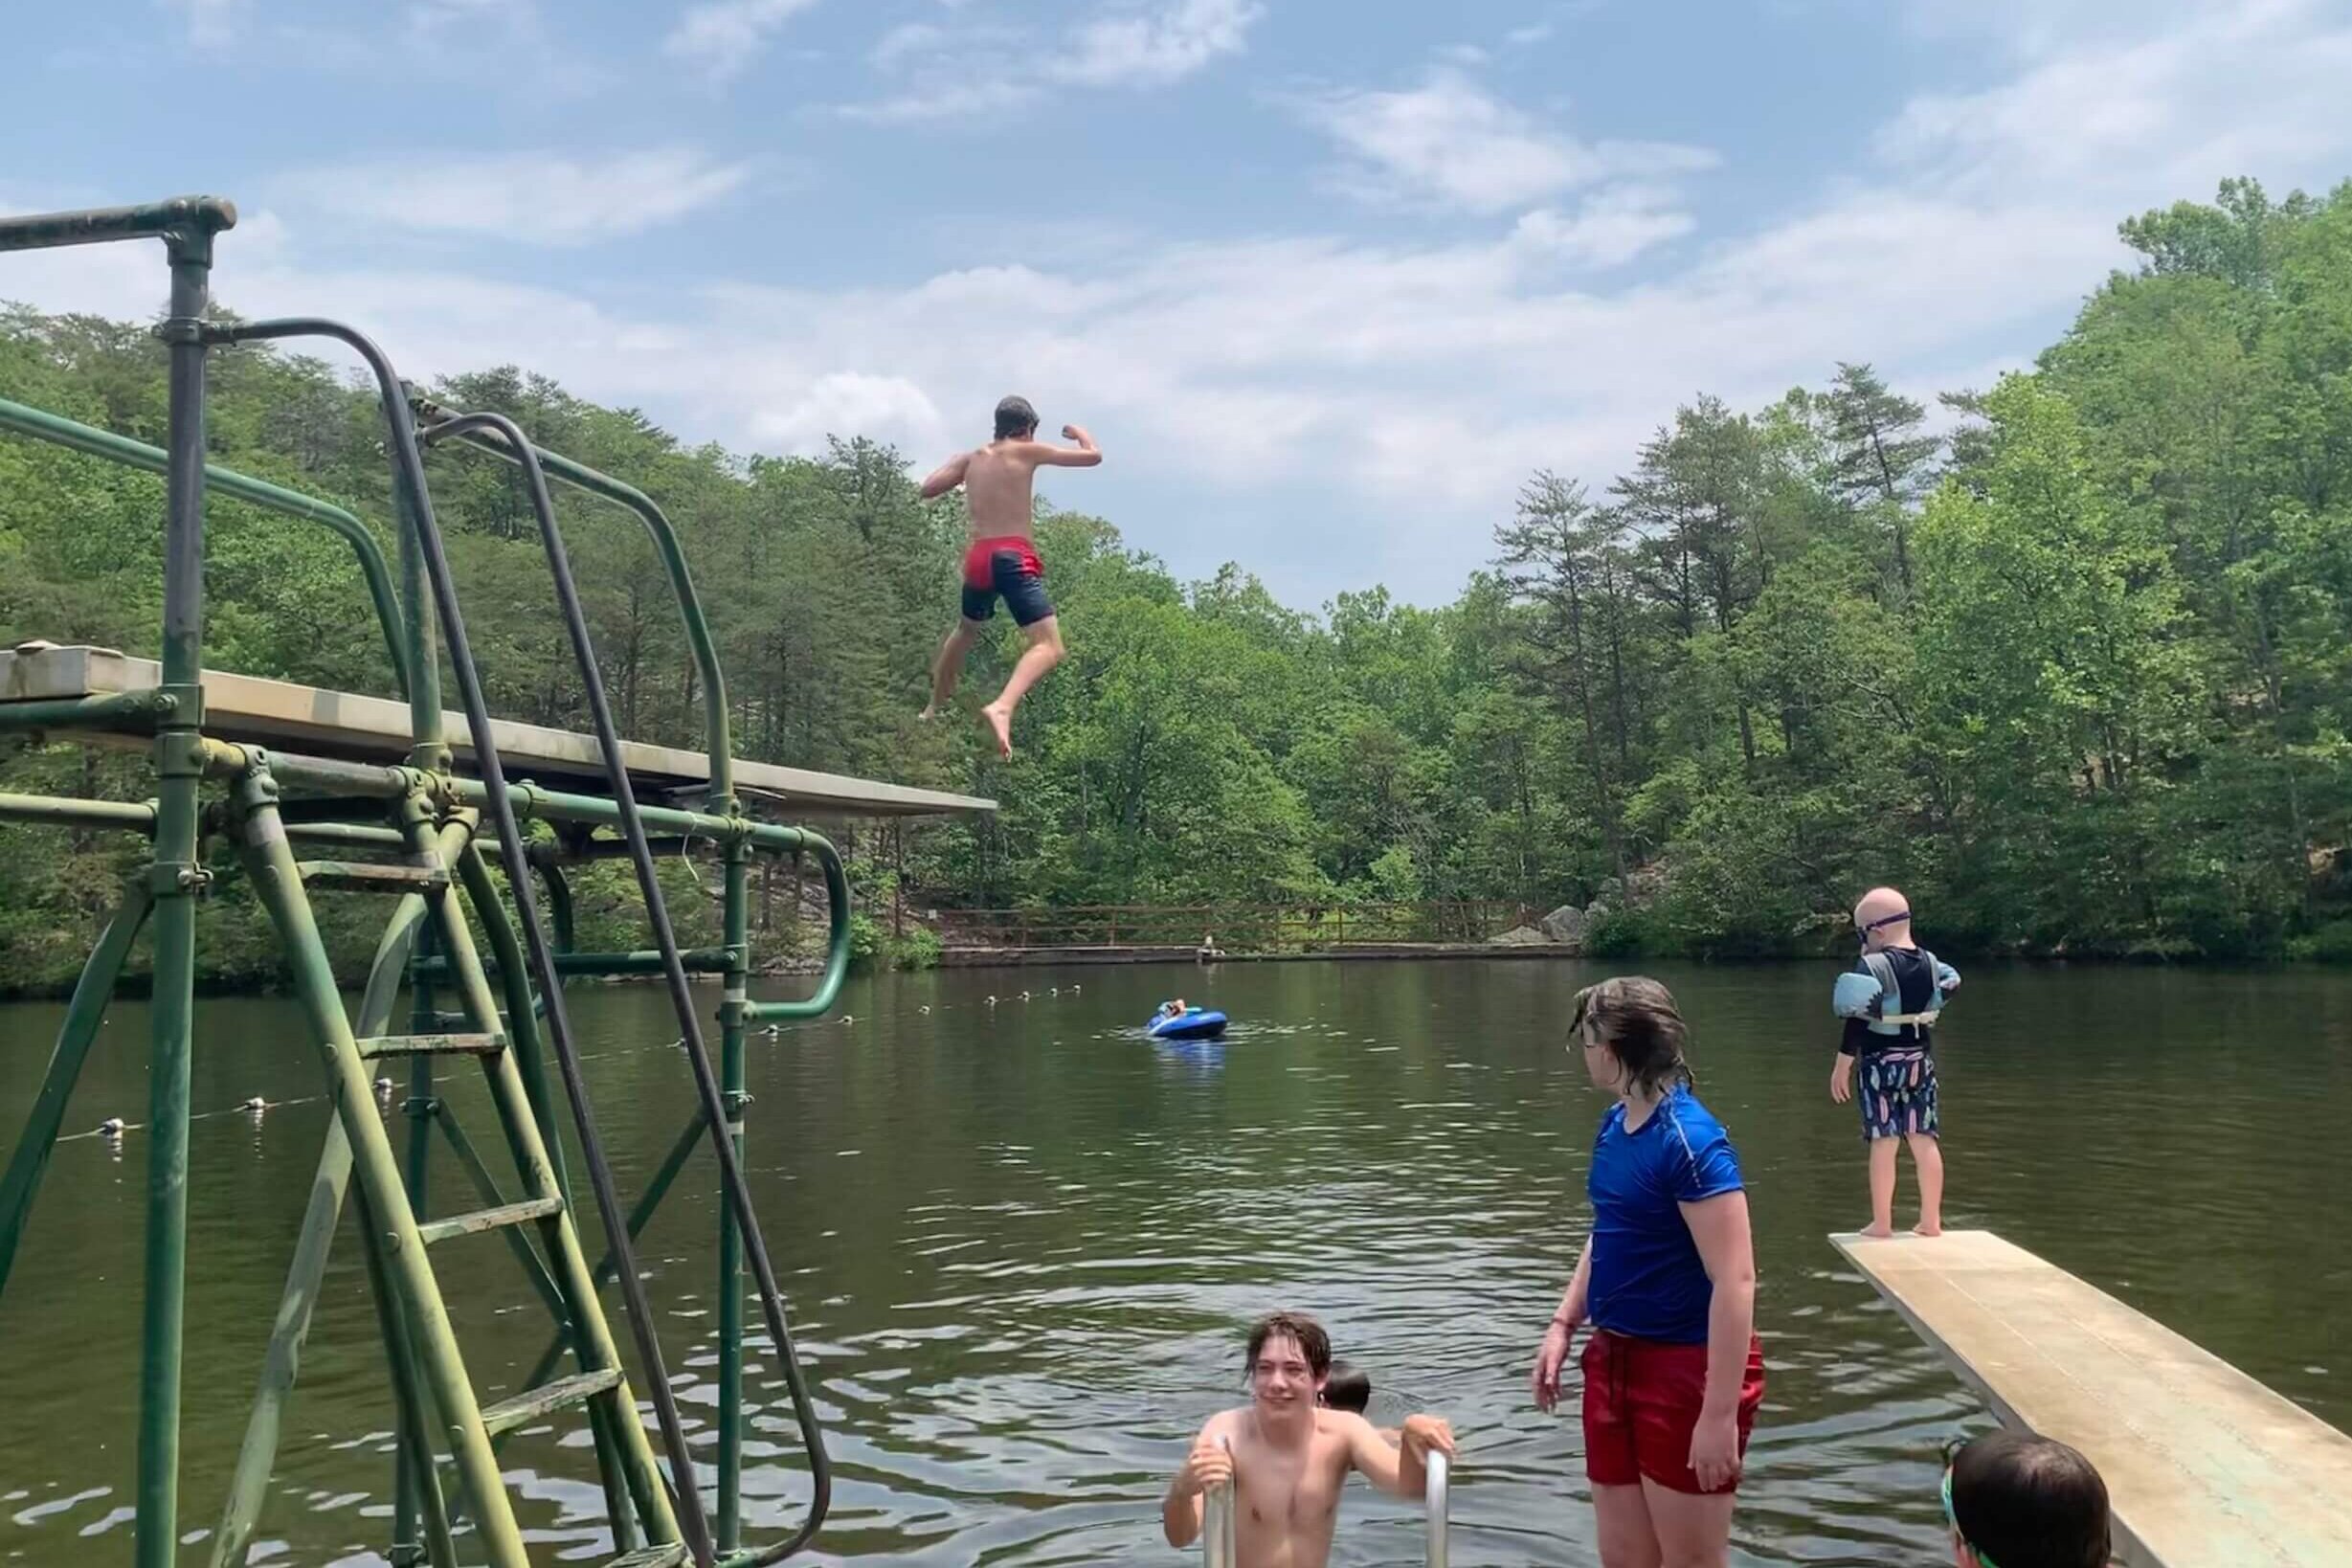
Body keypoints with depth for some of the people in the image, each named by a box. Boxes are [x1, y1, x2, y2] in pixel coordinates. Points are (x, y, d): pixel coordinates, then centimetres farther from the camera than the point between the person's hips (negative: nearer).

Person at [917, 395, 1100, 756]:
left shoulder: (971, 458, 17)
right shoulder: (1028, 451, 4)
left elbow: (927, 490, 18)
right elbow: (1093, 456, 6)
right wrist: (1078, 432, 28)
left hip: (978, 558, 6)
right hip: (1014, 558, -6)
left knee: (967, 631, 34)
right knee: (1049, 647, -15)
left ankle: (933, 709, 47)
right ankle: (1002, 707, -41)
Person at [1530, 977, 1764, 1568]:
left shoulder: (1690, 1140, -21)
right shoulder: (1616, 1124, 4)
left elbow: (1736, 1281, -24)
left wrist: (1720, 1413, -25)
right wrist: (1563, 1325, 13)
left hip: (1686, 1368, -8)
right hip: (1616, 1357, 8)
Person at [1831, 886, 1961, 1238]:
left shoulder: (1871, 965, -15)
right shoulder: (1931, 963, 3)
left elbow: (1857, 1019, -15)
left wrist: (1842, 1066, -10)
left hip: (1880, 1064, -5)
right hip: (1921, 1062, 5)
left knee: (1883, 1142, -2)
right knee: (1925, 1140, 8)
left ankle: (1881, 1223, 1)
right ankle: (1931, 1220, 12)